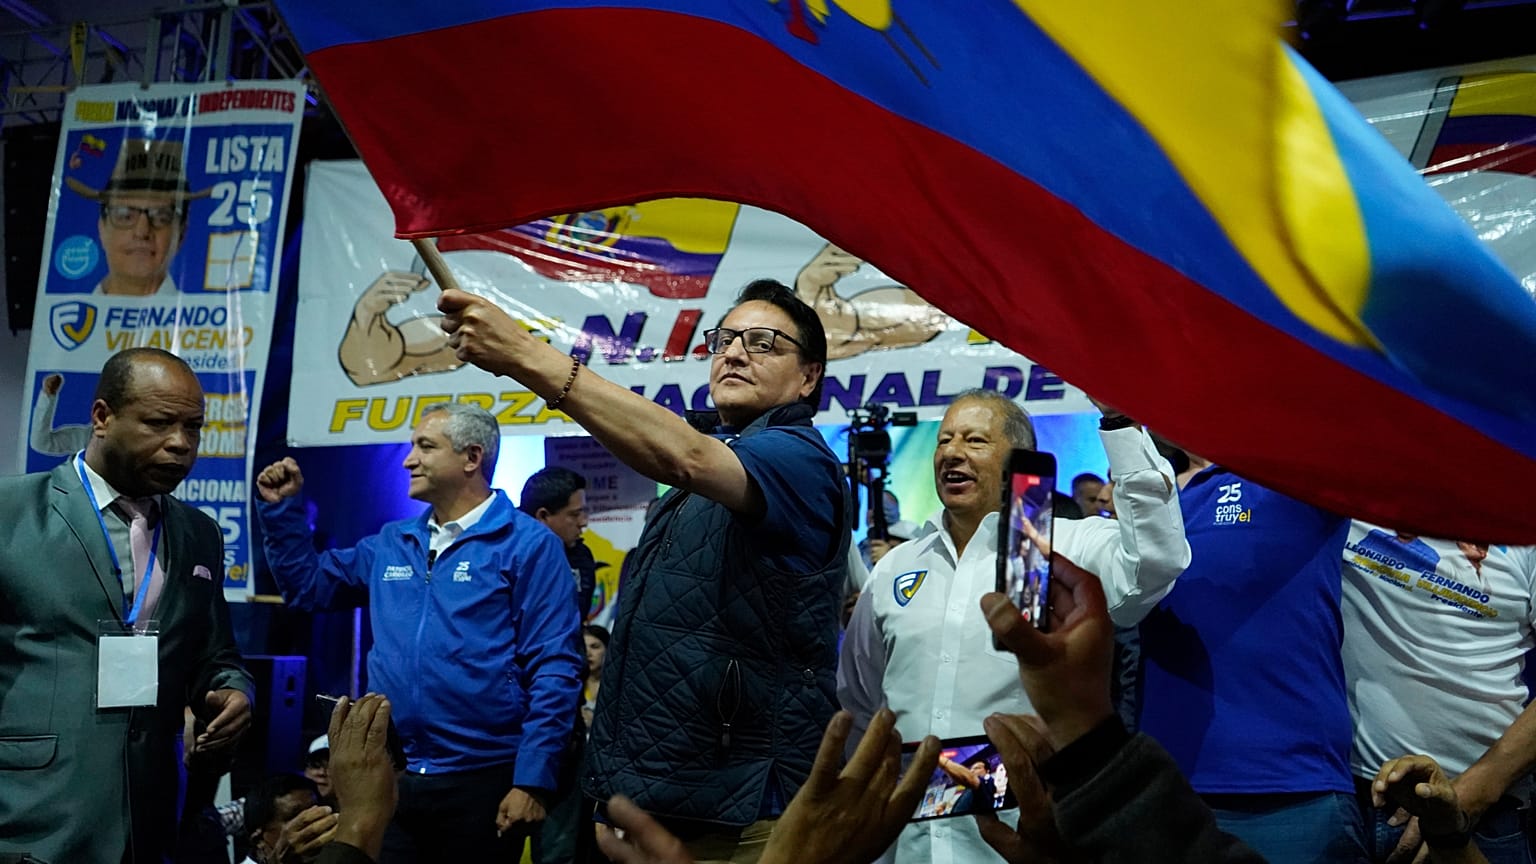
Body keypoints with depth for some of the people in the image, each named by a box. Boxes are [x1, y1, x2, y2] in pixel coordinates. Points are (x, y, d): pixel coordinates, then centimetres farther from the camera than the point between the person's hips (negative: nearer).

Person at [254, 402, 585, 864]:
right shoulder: (390, 543, 10)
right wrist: (282, 508, 11)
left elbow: (554, 672, -12)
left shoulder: (528, 545, -8)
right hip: (388, 779, 5)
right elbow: (307, 584, 24)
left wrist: (533, 781, -16)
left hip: (481, 782, -5)